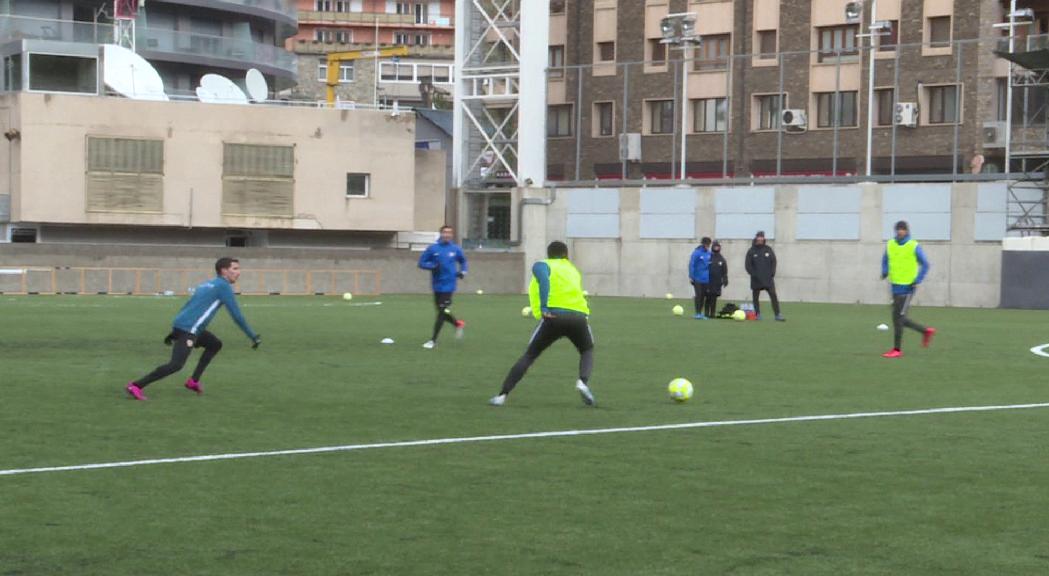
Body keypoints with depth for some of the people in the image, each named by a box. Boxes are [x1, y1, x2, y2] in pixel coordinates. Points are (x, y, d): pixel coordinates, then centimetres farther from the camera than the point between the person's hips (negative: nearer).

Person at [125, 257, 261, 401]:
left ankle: (193, 381, 18)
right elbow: (236, 315, -7)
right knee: (176, 365, -18)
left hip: (180, 325, 10)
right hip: (188, 330, -10)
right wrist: (253, 336, -1)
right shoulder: (223, 286, -3)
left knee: (215, 344, 23)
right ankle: (136, 386, -19)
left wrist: (174, 332, 29)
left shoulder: (208, 285, 23)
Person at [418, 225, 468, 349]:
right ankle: (458, 324, 38)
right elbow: (421, 263, 1)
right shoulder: (432, 248, 0)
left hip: (448, 285, -2)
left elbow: (463, 262, 20)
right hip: (437, 285, 2)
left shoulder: (456, 249, 2)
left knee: (442, 312, -9)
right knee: (442, 312, 10)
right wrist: (433, 266, -16)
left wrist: (463, 272, 2)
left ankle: (433, 340, -2)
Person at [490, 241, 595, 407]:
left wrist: (543, 308, -17)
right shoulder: (573, 269, 29)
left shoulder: (541, 265, 14)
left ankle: (503, 395, 0)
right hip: (578, 316, 2)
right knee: (587, 351, 28)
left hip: (554, 316, -2)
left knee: (529, 356, 10)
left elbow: (544, 280, -7)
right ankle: (583, 382, -2)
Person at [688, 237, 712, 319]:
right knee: (698, 295, -6)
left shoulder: (709, 253, 6)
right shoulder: (697, 253, -12)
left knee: (703, 296, 8)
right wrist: (691, 276, -14)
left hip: (706, 279, 6)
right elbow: (691, 265, -12)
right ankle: (697, 313, -1)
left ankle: (700, 312, 16)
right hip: (698, 278, -6)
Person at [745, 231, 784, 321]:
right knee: (755, 297, 3)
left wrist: (772, 273, -4)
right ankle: (758, 314, 12)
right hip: (756, 280, 0)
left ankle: (777, 315, -10)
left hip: (768, 278, 0)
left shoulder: (768, 249, 7)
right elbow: (748, 265, 1)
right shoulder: (751, 251, 3)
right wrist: (753, 274, -11)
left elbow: (773, 262, 8)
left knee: (773, 296, -8)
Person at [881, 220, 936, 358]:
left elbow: (925, 265, -2)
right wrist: (885, 272, 0)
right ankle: (926, 331, 29)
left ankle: (897, 350, 1)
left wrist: (918, 281, -11)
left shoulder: (914, 246, -7)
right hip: (895, 286, 6)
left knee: (898, 317, -9)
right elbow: (885, 260, 20)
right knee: (900, 319, 10)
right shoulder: (890, 245, 6)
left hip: (907, 287, -6)